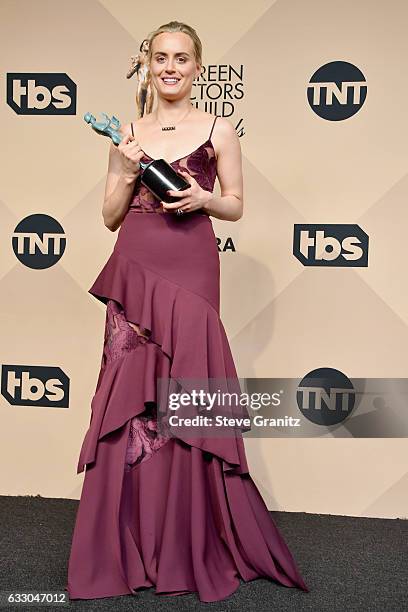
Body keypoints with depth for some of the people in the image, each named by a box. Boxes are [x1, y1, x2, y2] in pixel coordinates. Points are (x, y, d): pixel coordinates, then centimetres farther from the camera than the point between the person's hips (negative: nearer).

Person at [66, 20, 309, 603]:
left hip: (190, 272, -2)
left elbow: (236, 206, 10)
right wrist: (127, 173, -3)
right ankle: (130, 548, 16)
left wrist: (203, 198, -9)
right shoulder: (127, 133, 14)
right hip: (134, 271, 3)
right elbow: (110, 216, 13)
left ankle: (190, 547, 16)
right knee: (129, 401, 1)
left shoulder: (219, 130, 7)